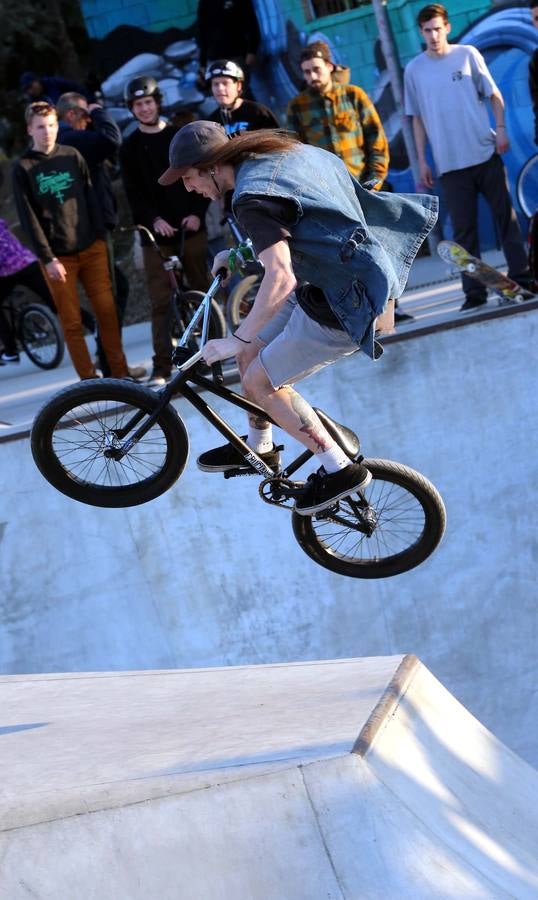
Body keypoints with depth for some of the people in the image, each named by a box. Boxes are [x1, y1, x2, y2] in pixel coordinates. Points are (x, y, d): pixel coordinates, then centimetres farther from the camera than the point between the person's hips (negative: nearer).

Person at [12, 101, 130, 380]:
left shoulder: (72, 156, 9)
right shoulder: (23, 168, -1)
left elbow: (90, 198, 11)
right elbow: (28, 219, -5)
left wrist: (100, 236, 3)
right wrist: (47, 258, -10)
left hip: (91, 248, 3)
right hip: (58, 256, -3)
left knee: (107, 310, 2)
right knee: (72, 322, 0)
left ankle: (120, 372, 12)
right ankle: (89, 380, 7)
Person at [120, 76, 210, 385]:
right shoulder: (130, 147, 7)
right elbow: (133, 193, 0)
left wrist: (198, 212, -9)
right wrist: (154, 219, -16)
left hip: (191, 226, 1)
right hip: (156, 232, -1)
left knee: (202, 290, 7)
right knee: (161, 301, -4)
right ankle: (162, 366, -2)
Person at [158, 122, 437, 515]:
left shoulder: (253, 198, -23)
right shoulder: (279, 155, 6)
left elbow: (281, 278, -33)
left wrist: (236, 340, -26)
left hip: (344, 303, -10)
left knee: (259, 381, -1)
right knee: (252, 351, 16)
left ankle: (339, 469, 7)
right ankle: (259, 447, 35)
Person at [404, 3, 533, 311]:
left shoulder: (467, 54, 3)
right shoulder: (414, 70, 5)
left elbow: (494, 94, 6)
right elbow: (418, 118, 9)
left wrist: (501, 129, -6)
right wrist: (422, 160, 4)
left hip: (486, 154, 0)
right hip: (450, 163, 0)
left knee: (506, 216, 4)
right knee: (464, 229, 1)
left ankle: (522, 278, 13)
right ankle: (475, 293, 5)